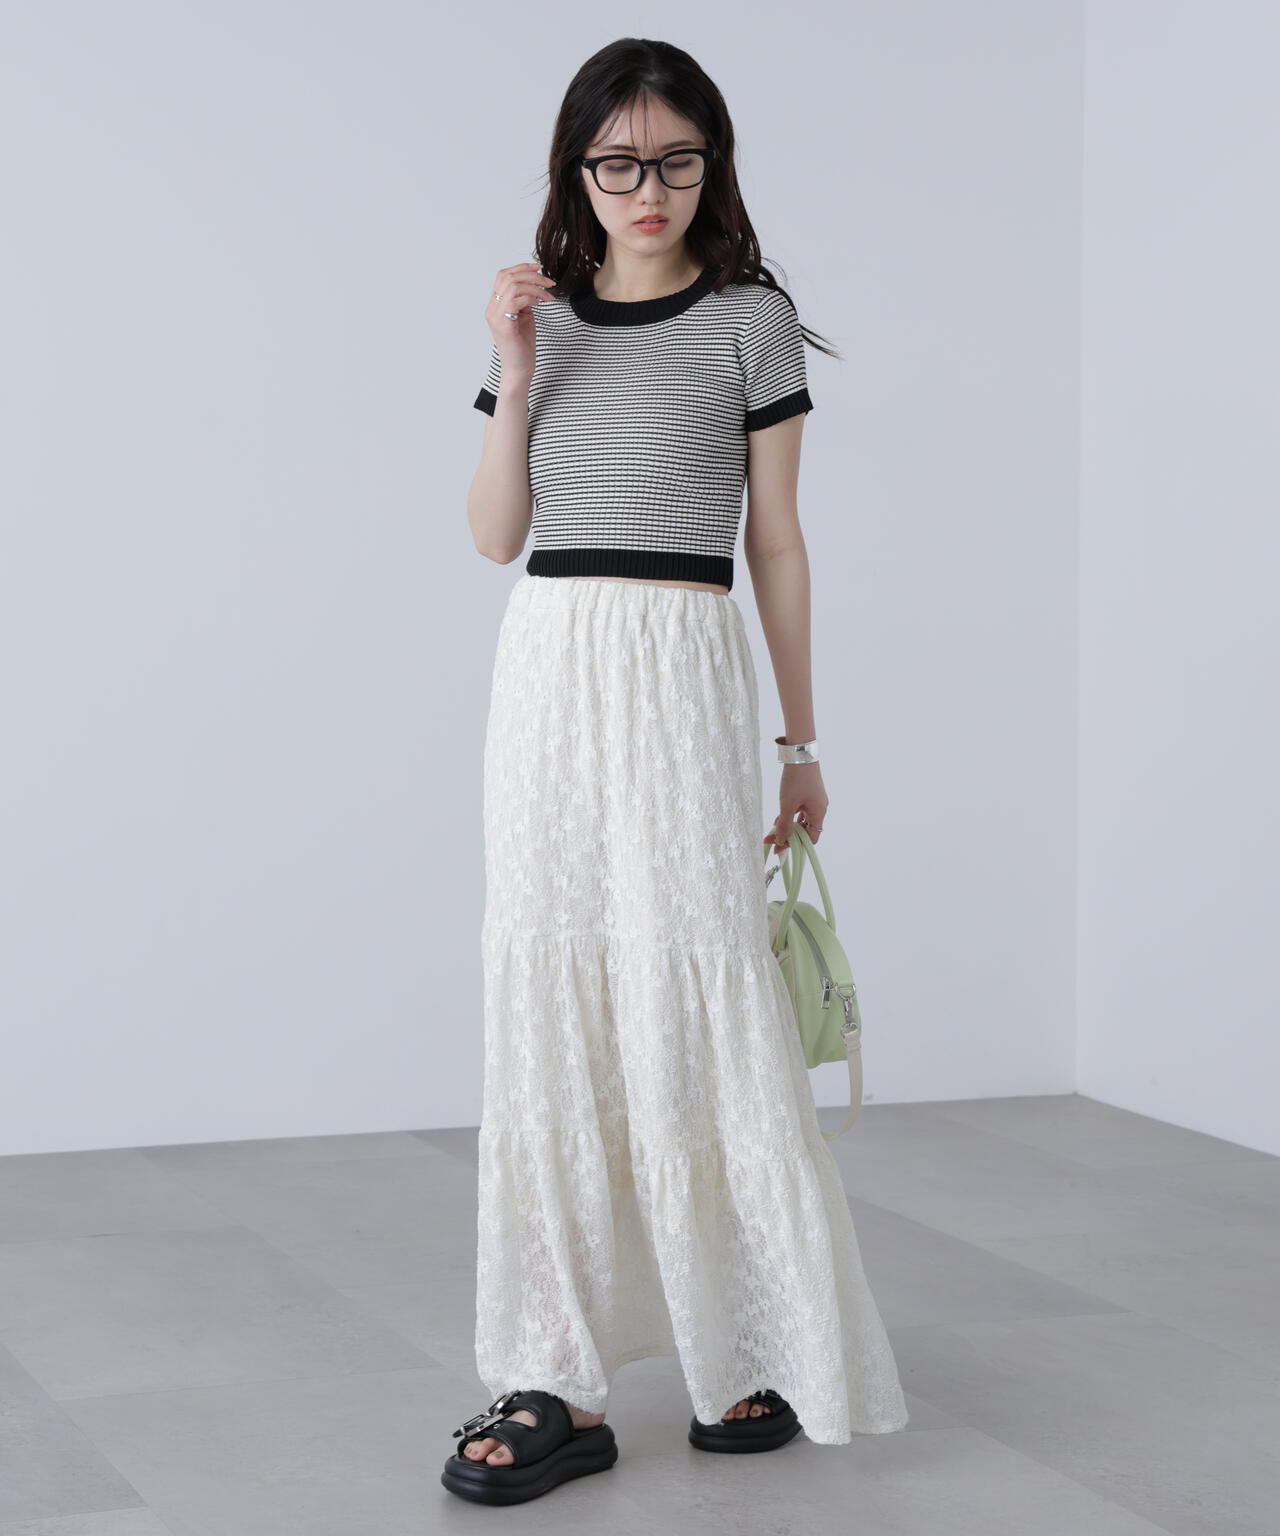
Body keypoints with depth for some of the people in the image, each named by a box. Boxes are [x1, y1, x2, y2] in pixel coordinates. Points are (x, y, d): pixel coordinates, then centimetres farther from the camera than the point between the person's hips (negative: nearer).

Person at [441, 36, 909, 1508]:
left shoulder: (749, 322, 2)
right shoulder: (540, 318, 12)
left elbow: (776, 541, 4)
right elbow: (495, 533, 9)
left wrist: (801, 743, 5)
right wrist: (515, 374, -3)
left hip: (682, 673, -4)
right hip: (547, 669, 4)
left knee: (699, 999, -5)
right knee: (549, 1004, 0)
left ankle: (769, 1355, 12)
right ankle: (560, 1383, 3)